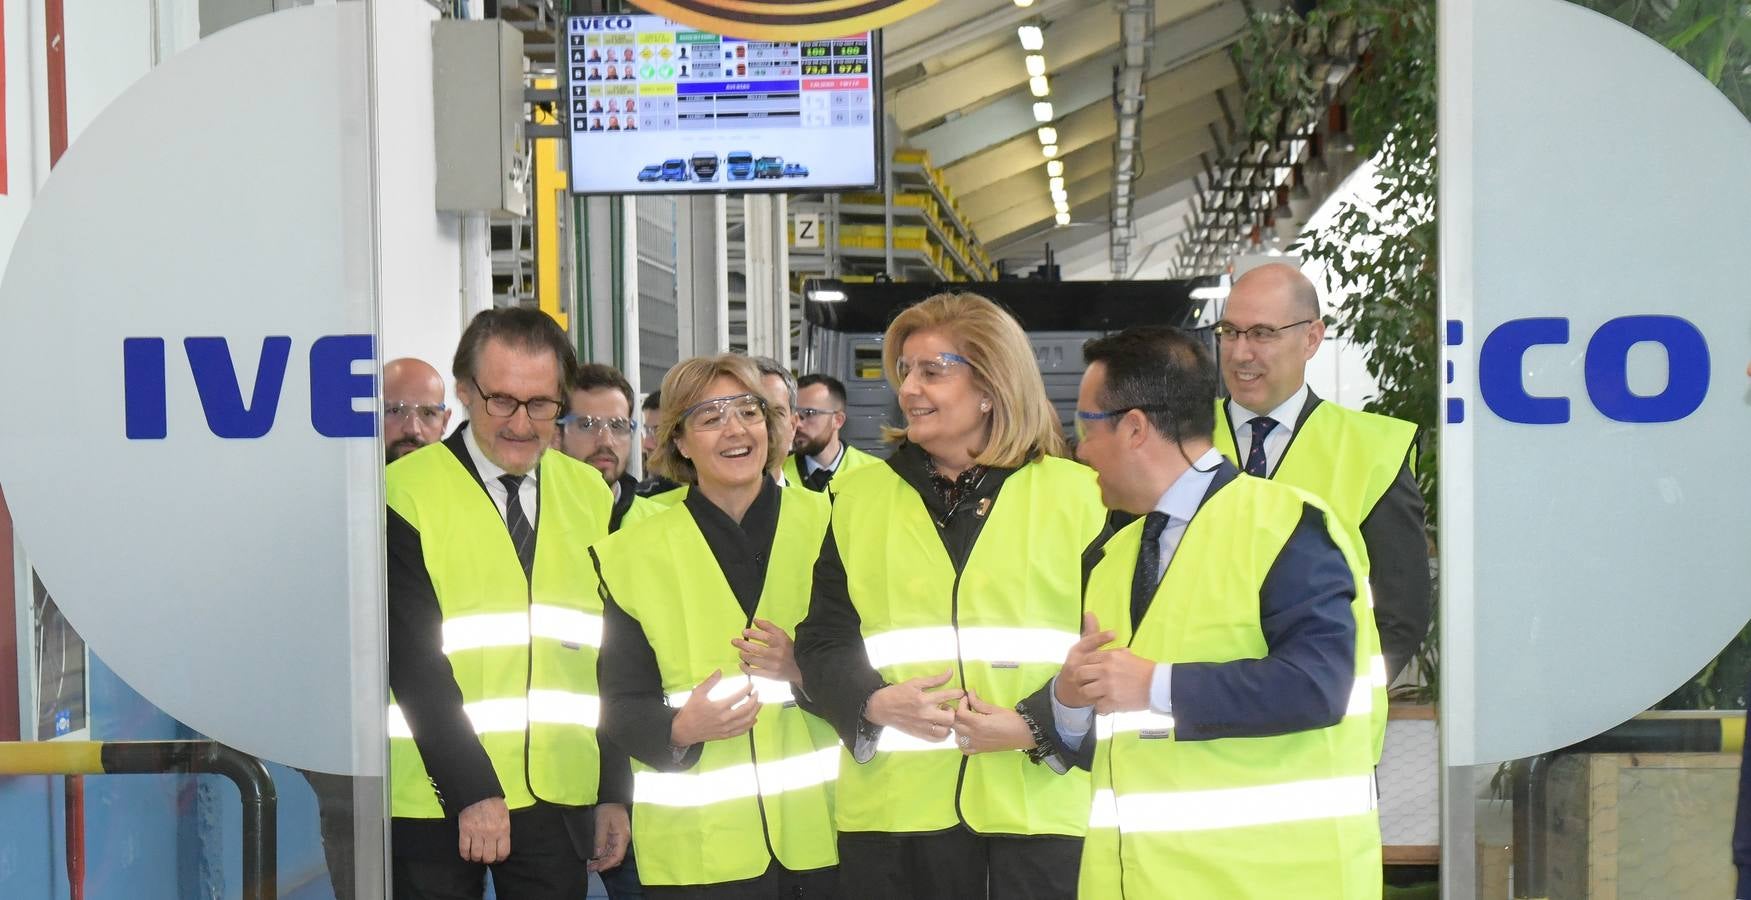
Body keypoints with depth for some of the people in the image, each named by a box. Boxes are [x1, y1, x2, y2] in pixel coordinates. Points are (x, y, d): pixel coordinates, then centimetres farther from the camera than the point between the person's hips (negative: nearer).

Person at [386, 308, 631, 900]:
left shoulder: (591, 496, 9)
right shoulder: (406, 492, -5)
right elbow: (411, 660, -12)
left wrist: (616, 791, 7)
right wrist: (470, 792, -17)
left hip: (561, 804, 4)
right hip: (439, 804, -3)